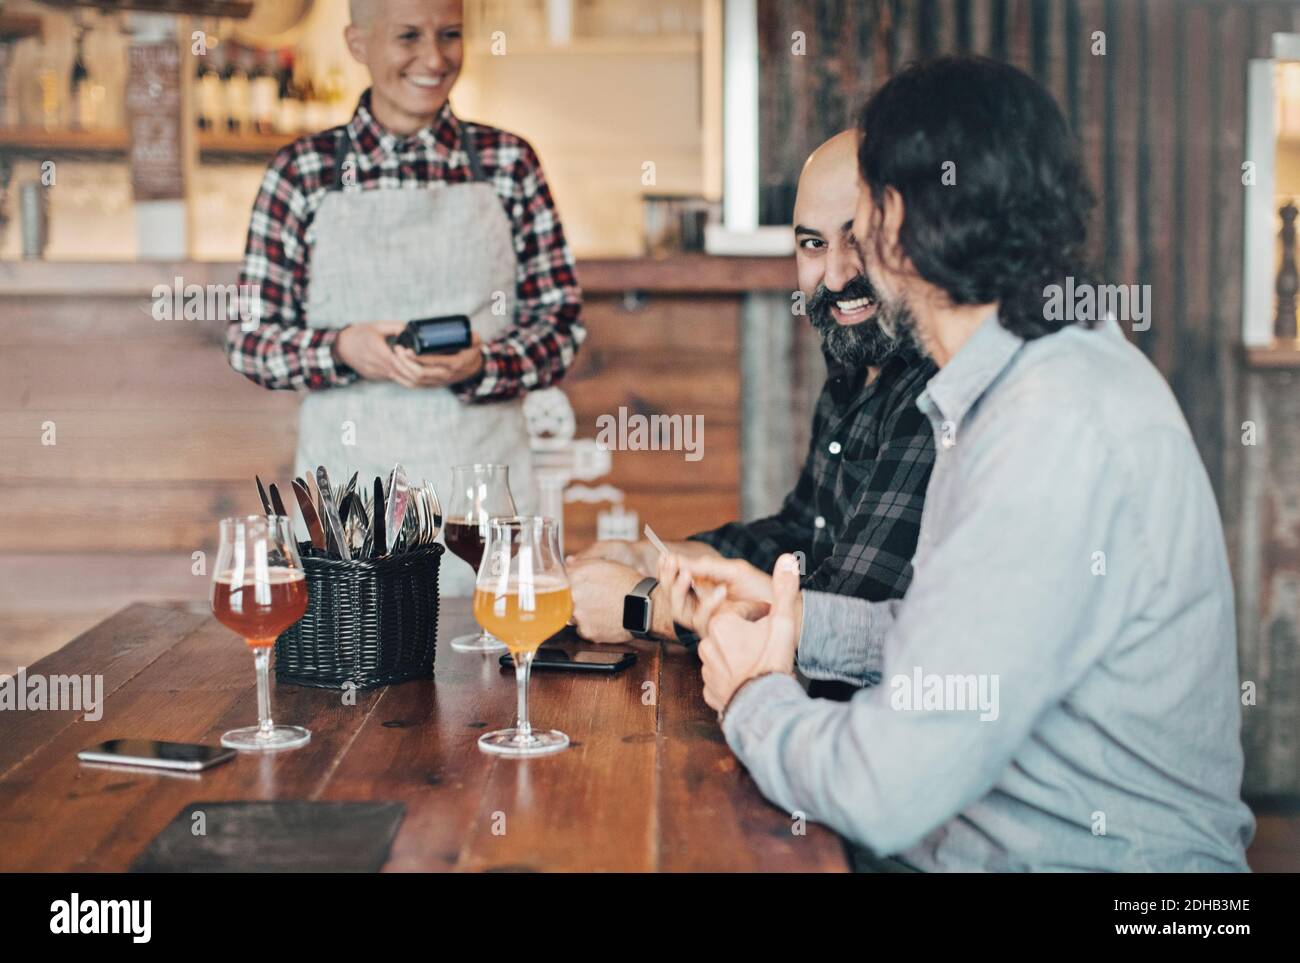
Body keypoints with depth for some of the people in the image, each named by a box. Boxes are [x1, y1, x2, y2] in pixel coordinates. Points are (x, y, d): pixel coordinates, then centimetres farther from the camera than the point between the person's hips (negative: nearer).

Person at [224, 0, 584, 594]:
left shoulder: (508, 164, 4)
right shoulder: (302, 172, 2)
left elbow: (562, 326, 4)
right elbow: (247, 339, 3)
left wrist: (481, 365, -15)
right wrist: (344, 349, -15)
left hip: (484, 489, 1)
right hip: (348, 484, 0)